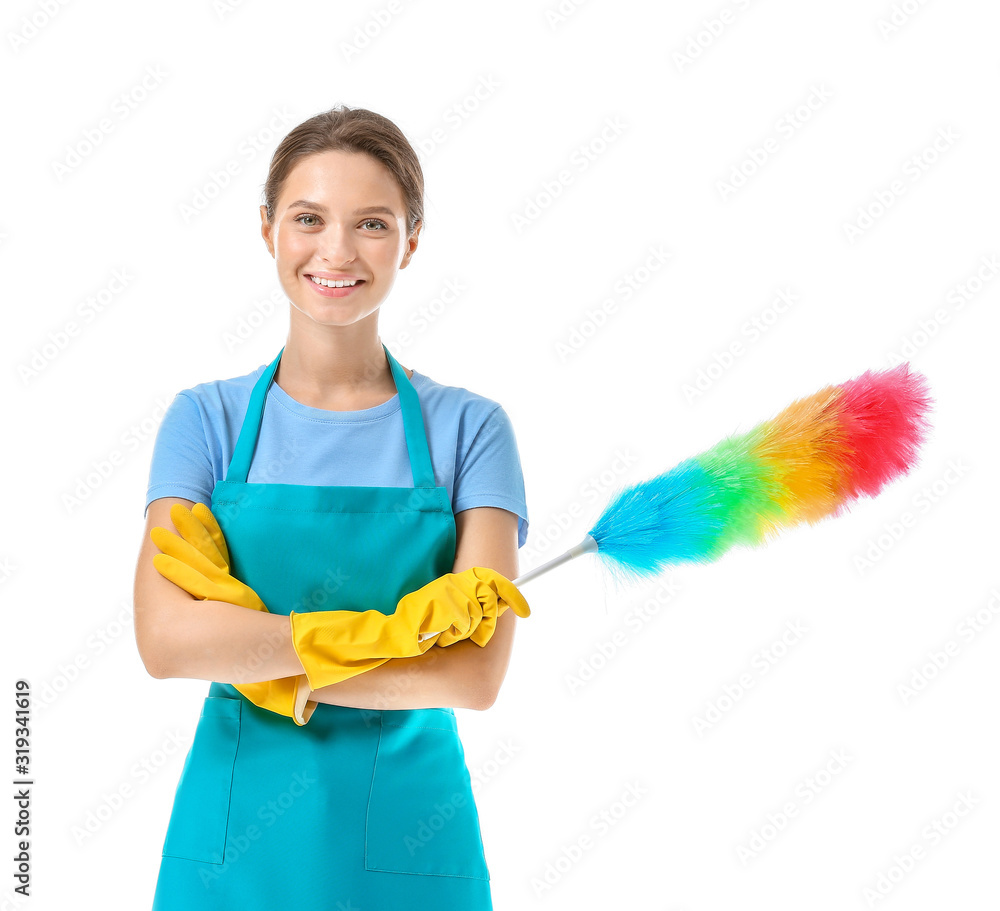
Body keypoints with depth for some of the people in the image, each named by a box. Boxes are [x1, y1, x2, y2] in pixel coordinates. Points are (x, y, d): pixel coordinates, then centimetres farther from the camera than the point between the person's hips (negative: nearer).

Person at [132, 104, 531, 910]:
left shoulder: (468, 428, -5)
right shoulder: (208, 417, -2)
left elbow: (477, 673, -15)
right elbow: (165, 640, -15)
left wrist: (246, 651, -16)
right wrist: (392, 627, -19)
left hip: (409, 842, -1)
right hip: (235, 841, 1)